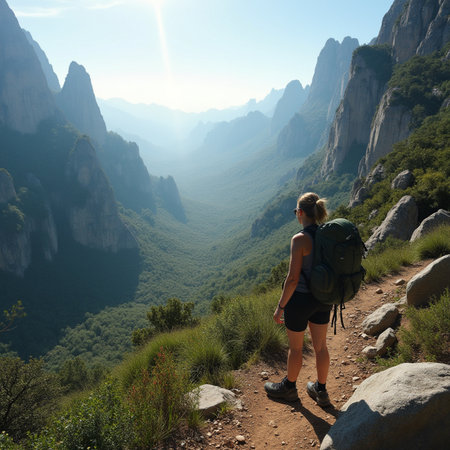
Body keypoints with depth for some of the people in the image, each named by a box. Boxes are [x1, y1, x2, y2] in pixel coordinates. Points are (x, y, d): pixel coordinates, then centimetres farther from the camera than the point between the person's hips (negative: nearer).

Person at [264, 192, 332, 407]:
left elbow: (293, 278, -22)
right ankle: (321, 391, 36)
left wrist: (280, 306, -11)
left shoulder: (300, 239, -23)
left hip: (300, 299, -6)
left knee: (295, 347, 15)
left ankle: (288, 387, 37)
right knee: (320, 346, 19)